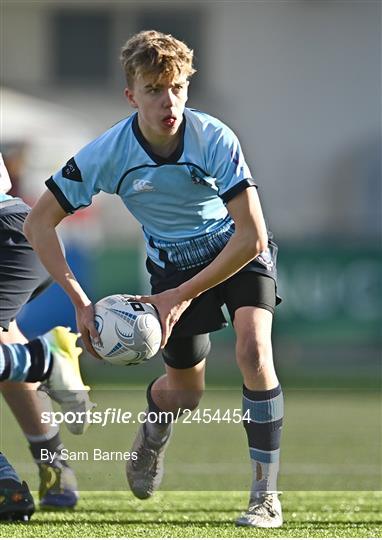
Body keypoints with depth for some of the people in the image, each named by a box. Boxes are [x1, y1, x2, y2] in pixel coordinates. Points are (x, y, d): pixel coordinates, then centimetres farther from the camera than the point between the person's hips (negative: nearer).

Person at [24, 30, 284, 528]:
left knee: (253, 350, -27)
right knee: (182, 393, 6)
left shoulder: (214, 139, -30)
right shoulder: (108, 154, -24)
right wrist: (81, 303, -22)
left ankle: (266, 493, -17)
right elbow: (39, 223, -15)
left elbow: (251, 235, -27)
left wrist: (183, 296, -26)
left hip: (237, 251, -2)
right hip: (172, 260, 2)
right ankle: (151, 435, 46)